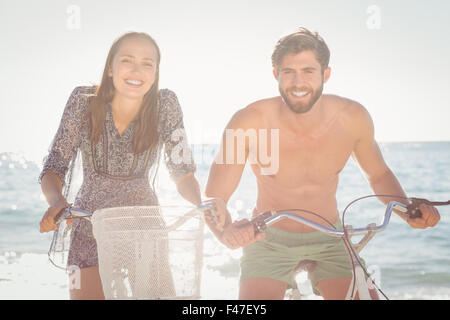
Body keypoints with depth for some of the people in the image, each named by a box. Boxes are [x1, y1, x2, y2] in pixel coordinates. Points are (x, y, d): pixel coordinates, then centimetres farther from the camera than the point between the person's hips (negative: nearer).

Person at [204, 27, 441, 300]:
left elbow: (379, 175, 4)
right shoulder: (248, 123, -23)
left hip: (330, 239, 2)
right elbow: (214, 199, -19)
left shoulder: (352, 117, -15)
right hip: (269, 239, -2)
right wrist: (226, 231, -40)